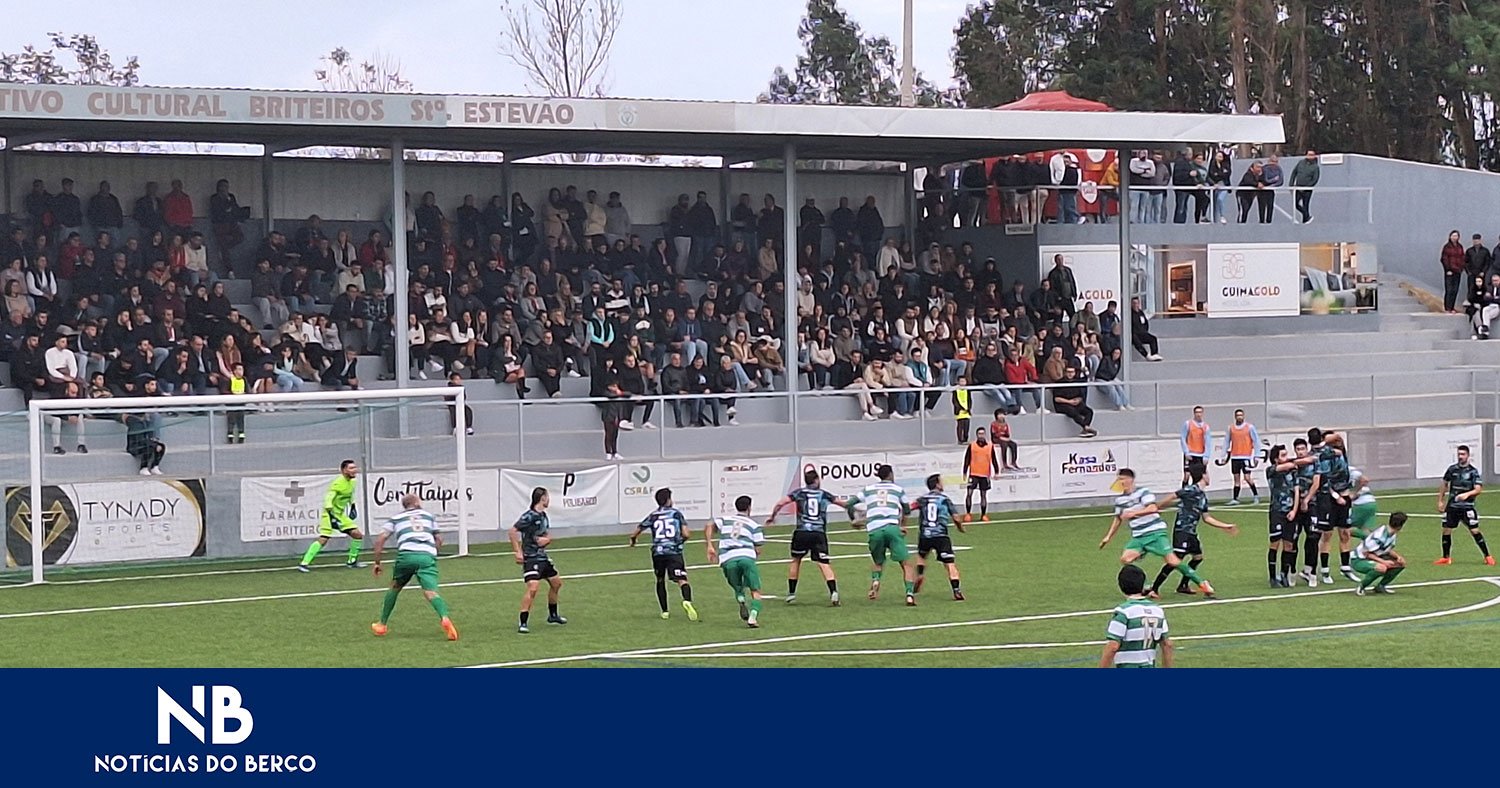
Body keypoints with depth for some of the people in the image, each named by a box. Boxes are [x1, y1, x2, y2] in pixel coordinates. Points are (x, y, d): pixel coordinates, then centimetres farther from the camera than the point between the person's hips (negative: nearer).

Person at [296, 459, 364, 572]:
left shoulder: (351, 482, 5)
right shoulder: (338, 483, -22)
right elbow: (328, 499, -26)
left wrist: (352, 505, 27)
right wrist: (331, 515, -32)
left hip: (341, 515, 8)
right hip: (330, 513, -8)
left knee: (358, 535, 5)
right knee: (323, 539, -19)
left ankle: (352, 562, 19)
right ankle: (304, 563, -17)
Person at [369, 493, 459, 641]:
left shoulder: (396, 519, 24)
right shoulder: (429, 516, 28)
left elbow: (380, 538, 12)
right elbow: (439, 539, 28)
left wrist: (377, 562, 16)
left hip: (406, 555, 0)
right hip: (428, 556, 0)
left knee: (394, 588, 23)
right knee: (431, 592, -13)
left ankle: (382, 625, 31)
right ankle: (444, 618, -40)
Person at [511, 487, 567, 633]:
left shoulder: (543, 515, 11)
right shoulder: (529, 516, -17)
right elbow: (513, 531, -20)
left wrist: (546, 539, -3)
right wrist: (518, 552, -24)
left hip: (542, 557, 10)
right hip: (531, 558, -10)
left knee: (556, 583, 21)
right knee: (532, 588, -21)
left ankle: (553, 615, 39)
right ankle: (523, 623, -18)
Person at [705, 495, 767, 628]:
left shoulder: (724, 520, 25)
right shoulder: (754, 525, 19)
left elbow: (709, 526, 7)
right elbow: (757, 550, 12)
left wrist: (710, 546, 6)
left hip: (727, 559, 2)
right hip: (747, 556, -2)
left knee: (738, 589, 20)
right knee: (755, 591, 3)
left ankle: (741, 601, -13)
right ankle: (753, 615, -23)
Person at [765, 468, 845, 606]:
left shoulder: (799, 493, 8)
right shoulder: (824, 494, 12)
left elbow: (780, 503, -1)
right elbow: (843, 503, 24)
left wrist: (772, 517, 15)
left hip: (801, 533, 0)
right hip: (819, 533, 0)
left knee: (796, 560, 20)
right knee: (824, 564, -5)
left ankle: (791, 593, 23)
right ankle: (833, 592, -23)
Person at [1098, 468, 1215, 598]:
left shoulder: (1142, 492, -9)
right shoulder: (1120, 499, 11)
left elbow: (1152, 508, -24)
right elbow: (1118, 519, 25)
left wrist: (1133, 513, -27)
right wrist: (1108, 537, 22)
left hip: (1155, 532, -6)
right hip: (1138, 537, 6)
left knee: (1172, 561, -14)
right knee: (1125, 558, -16)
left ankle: (1202, 583, -4)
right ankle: (1143, 587, -3)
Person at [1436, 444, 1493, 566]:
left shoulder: (1473, 471, -6)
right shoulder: (1452, 469, 5)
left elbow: (1478, 489, -14)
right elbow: (1444, 485, 17)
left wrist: (1467, 494, -31)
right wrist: (1440, 501, 13)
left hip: (1467, 506, -4)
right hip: (1452, 505, 4)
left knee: (1474, 531, -8)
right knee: (1446, 530, 2)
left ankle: (1487, 556, 1)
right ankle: (1446, 558, 18)